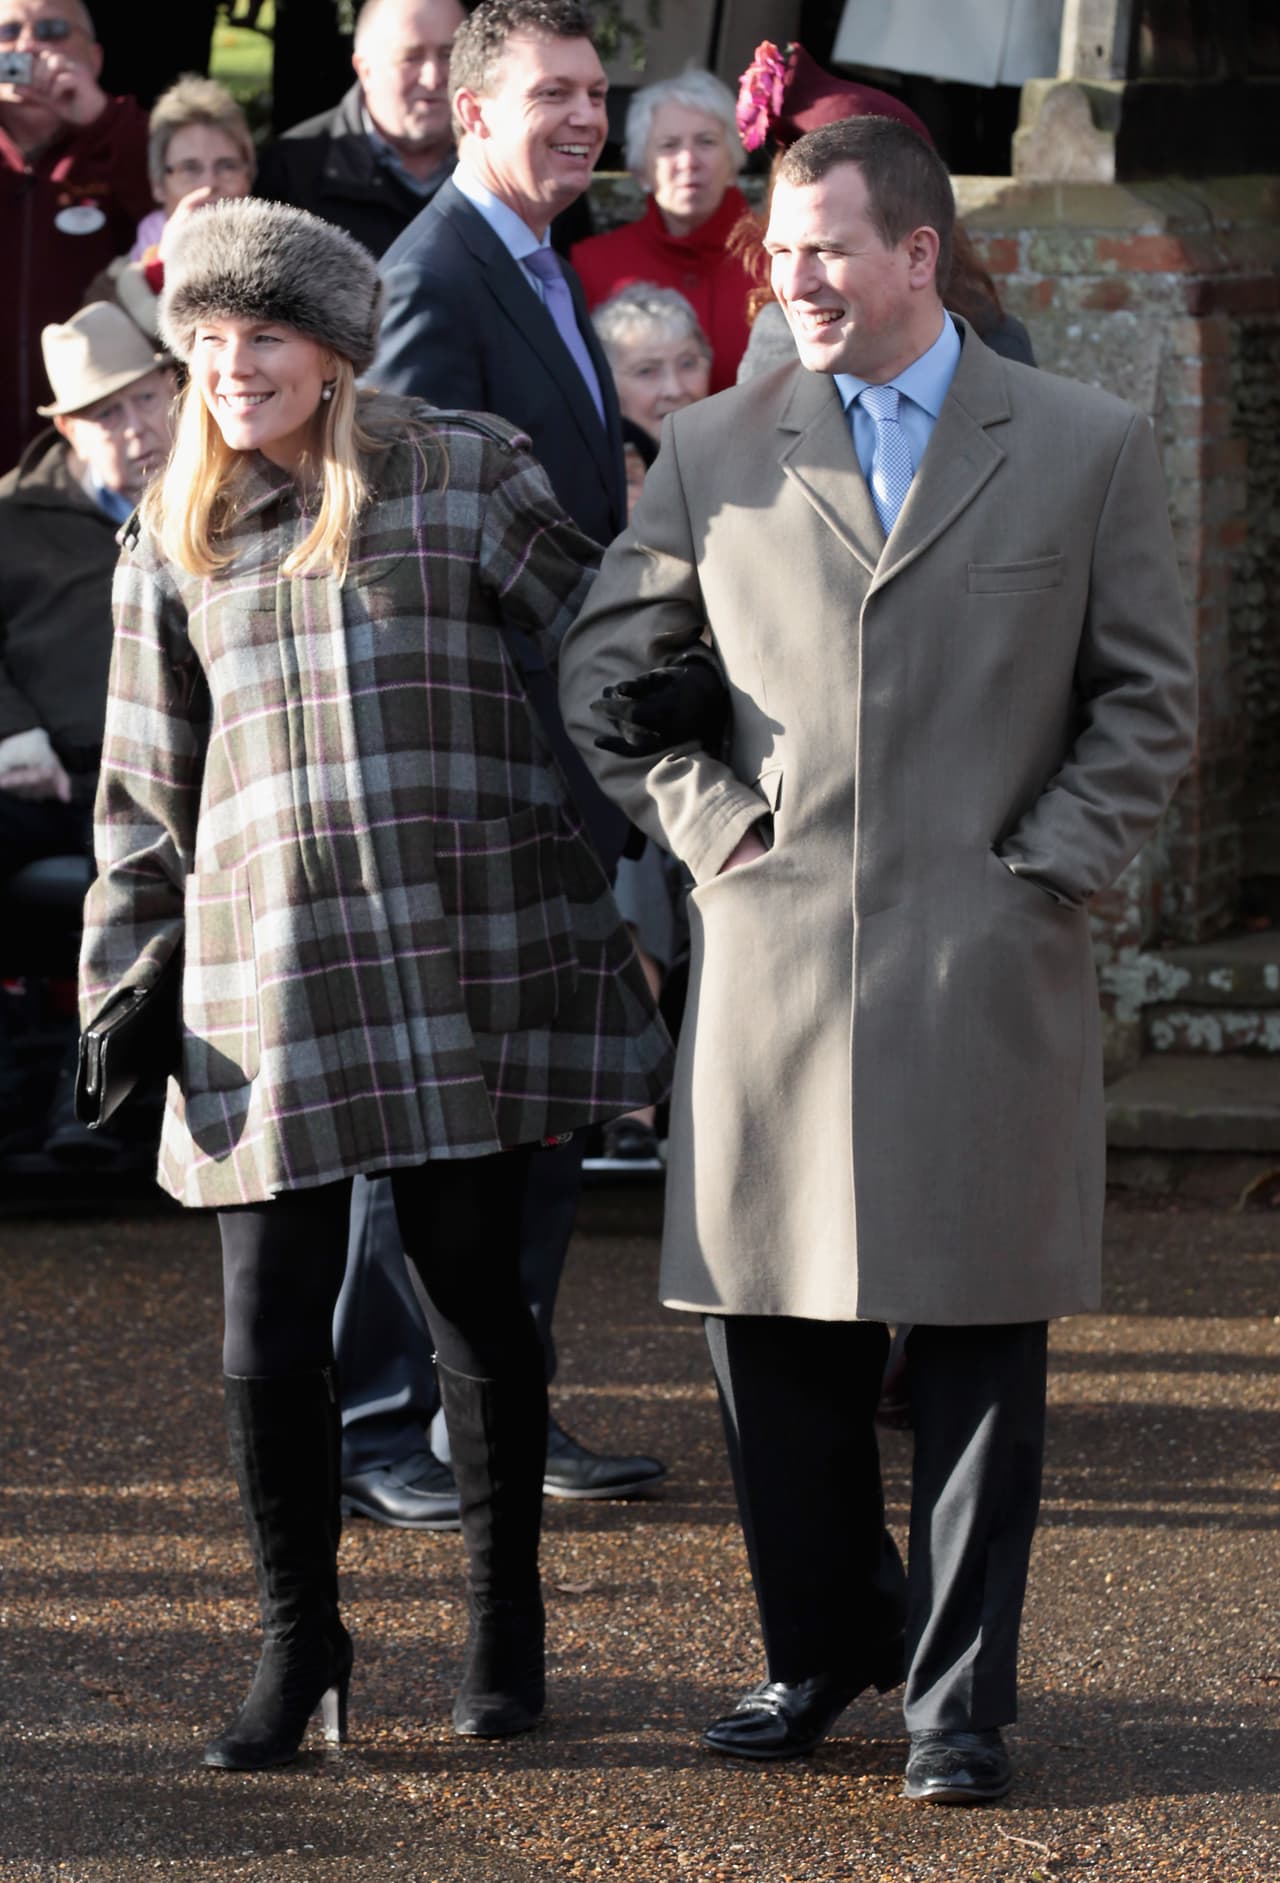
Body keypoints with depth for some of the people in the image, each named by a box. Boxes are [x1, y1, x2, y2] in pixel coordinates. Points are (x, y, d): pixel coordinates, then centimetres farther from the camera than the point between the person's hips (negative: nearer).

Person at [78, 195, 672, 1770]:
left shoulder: (465, 478, 3)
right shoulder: (177, 544, 11)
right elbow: (146, 787, 16)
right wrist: (120, 987, 11)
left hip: (462, 971, -1)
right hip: (267, 979, 2)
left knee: (477, 1301, 6)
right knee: (268, 1341, -3)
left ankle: (503, 1628, 23)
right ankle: (298, 1645, 15)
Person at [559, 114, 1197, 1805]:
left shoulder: (1088, 450, 4)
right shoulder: (713, 454, 8)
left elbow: (1148, 697, 8)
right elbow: (604, 668, 15)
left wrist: (1049, 863, -3)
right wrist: (706, 823, 3)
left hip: (986, 974, -2)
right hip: (772, 955, 2)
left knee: (977, 1349, 2)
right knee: (773, 1332, 7)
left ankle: (958, 1697, 11)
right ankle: (823, 1643, 26)